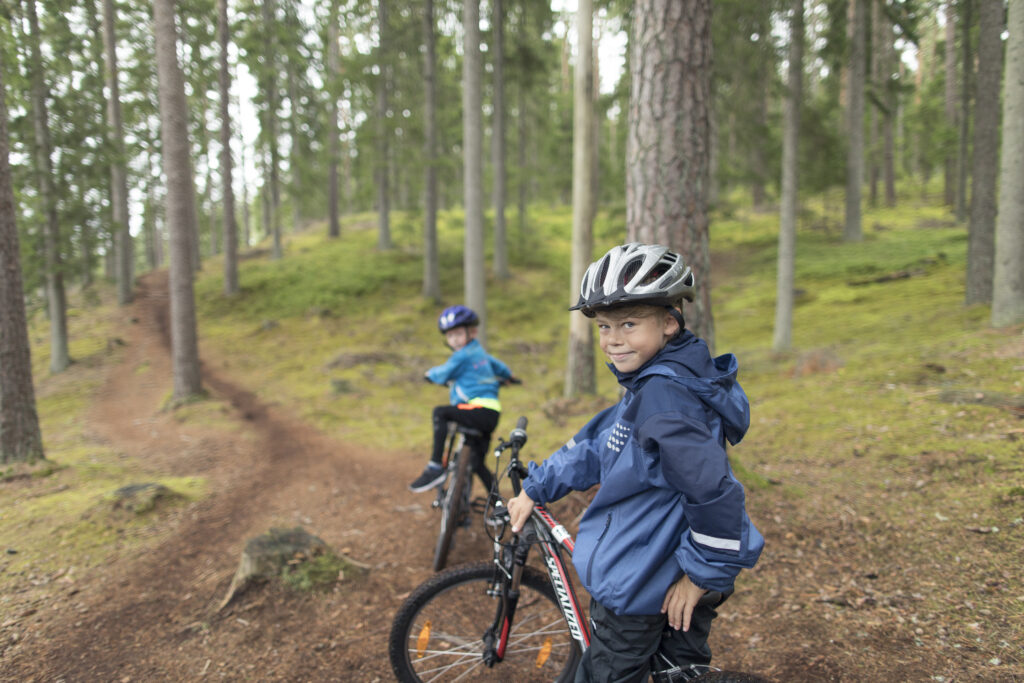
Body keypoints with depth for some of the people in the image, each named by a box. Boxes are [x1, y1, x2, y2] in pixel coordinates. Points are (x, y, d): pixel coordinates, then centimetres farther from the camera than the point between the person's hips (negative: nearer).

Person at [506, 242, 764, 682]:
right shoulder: (651, 384, 6)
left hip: (640, 587, -9)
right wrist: (535, 489, 16)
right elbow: (597, 446, 13)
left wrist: (702, 570, -19)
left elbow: (712, 490, -30)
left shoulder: (663, 394, -27)